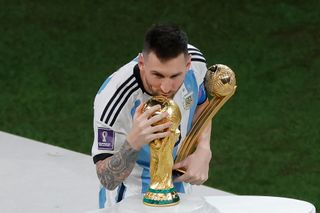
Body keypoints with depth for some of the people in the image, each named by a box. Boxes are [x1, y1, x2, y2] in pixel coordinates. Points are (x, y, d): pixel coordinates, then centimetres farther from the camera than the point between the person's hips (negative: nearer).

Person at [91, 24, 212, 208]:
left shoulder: (196, 62, -22)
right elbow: (107, 180, -32)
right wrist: (133, 143, -49)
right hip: (130, 198, -4)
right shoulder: (113, 99, -36)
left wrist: (203, 150, -13)